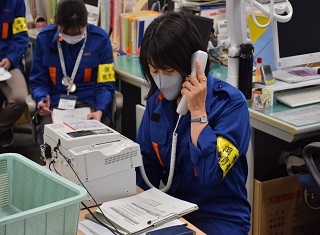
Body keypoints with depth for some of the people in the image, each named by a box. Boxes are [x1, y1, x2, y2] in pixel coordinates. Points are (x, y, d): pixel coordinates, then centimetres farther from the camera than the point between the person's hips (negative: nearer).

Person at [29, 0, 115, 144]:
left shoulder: (100, 39, -5)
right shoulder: (44, 38, -1)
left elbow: (106, 84, -1)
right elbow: (38, 81, 7)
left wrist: (100, 111, -19)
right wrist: (42, 100, -15)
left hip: (91, 104, 0)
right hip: (55, 105, 1)